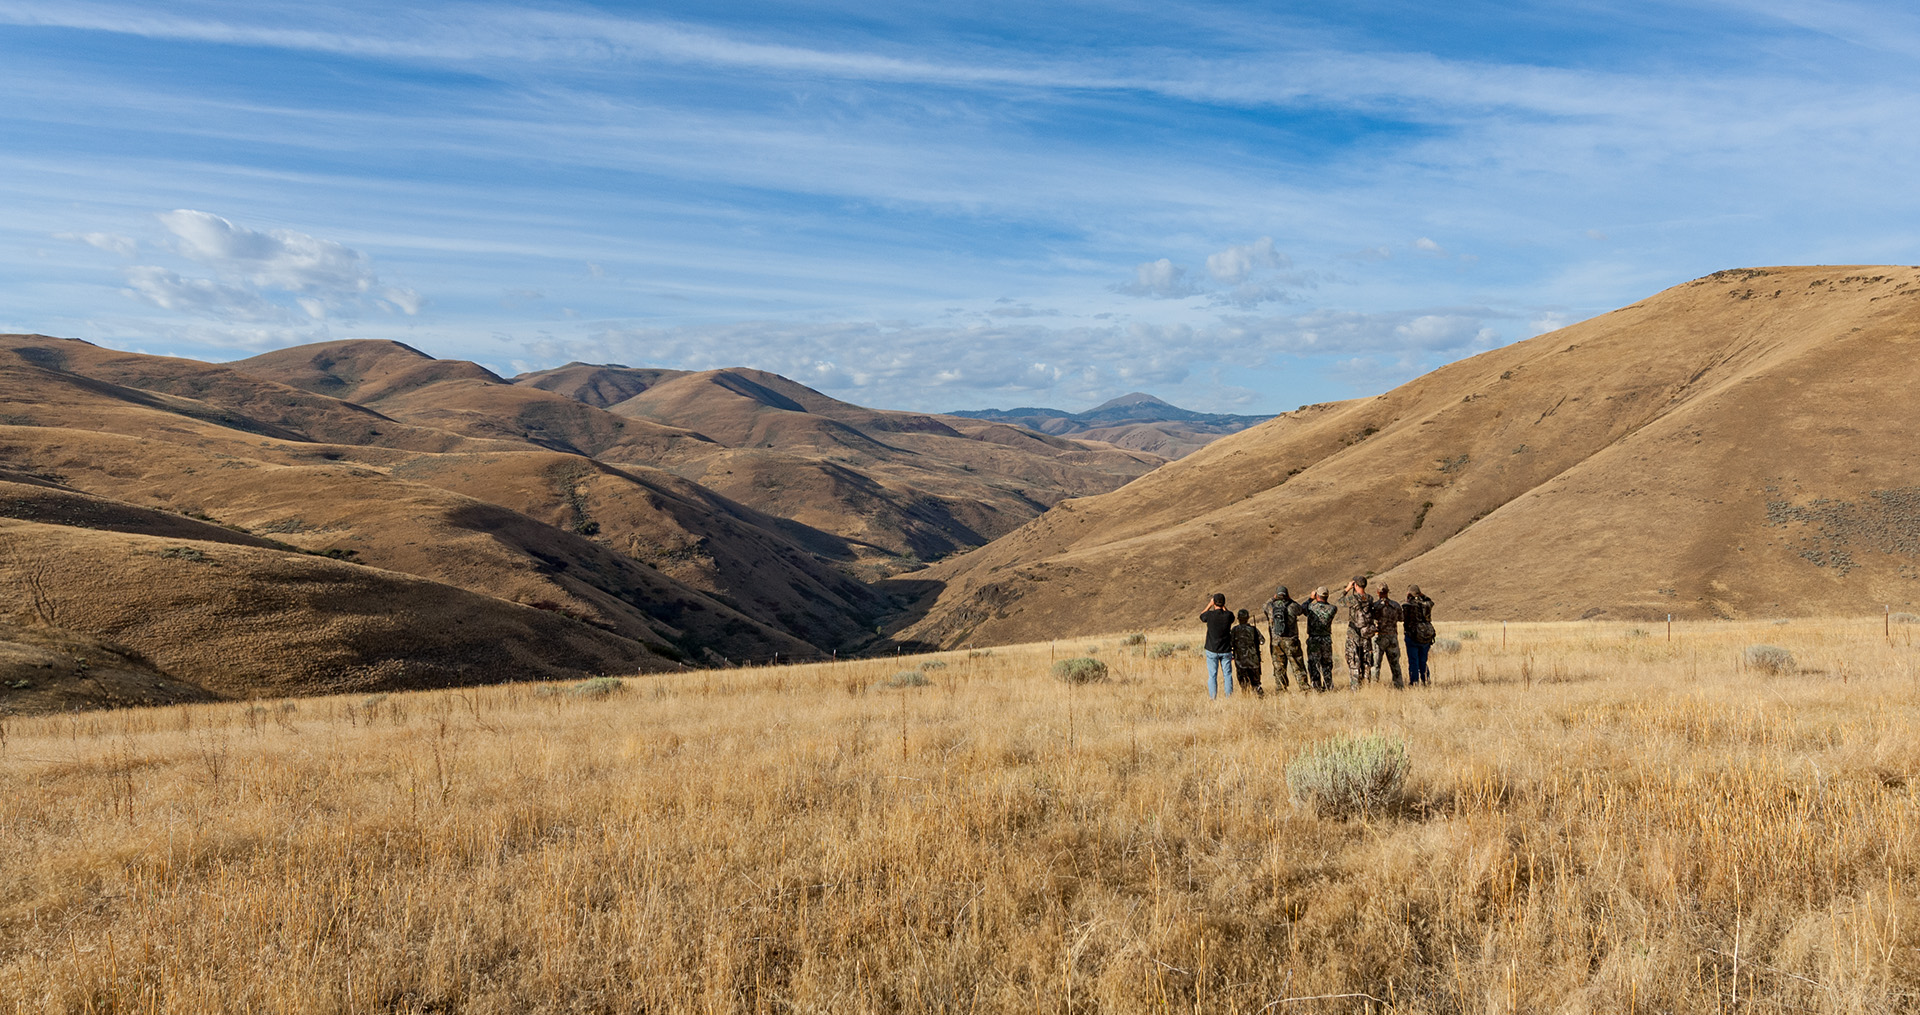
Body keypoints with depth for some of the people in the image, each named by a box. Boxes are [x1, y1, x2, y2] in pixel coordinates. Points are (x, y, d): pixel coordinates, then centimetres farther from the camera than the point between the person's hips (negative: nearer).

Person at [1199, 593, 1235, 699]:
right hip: (1226, 650, 2)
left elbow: (1201, 618, 10)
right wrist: (1224, 607, 13)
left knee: (1212, 676, 4)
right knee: (1227, 675, 9)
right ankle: (1229, 697, 9)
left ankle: (1212, 698, 4)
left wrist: (1209, 605, 14)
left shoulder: (1210, 615, -14)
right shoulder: (1228, 615, -9)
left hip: (1212, 650, -1)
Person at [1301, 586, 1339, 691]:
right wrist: (1325, 602, 18)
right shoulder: (1331, 608, -6)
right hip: (1327, 640, 3)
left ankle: (1317, 687, 1)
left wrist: (1311, 598, 18)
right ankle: (1328, 686, 23)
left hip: (1313, 640, -3)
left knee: (1314, 665, 4)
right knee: (1326, 664, 17)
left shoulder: (1311, 607, -11)